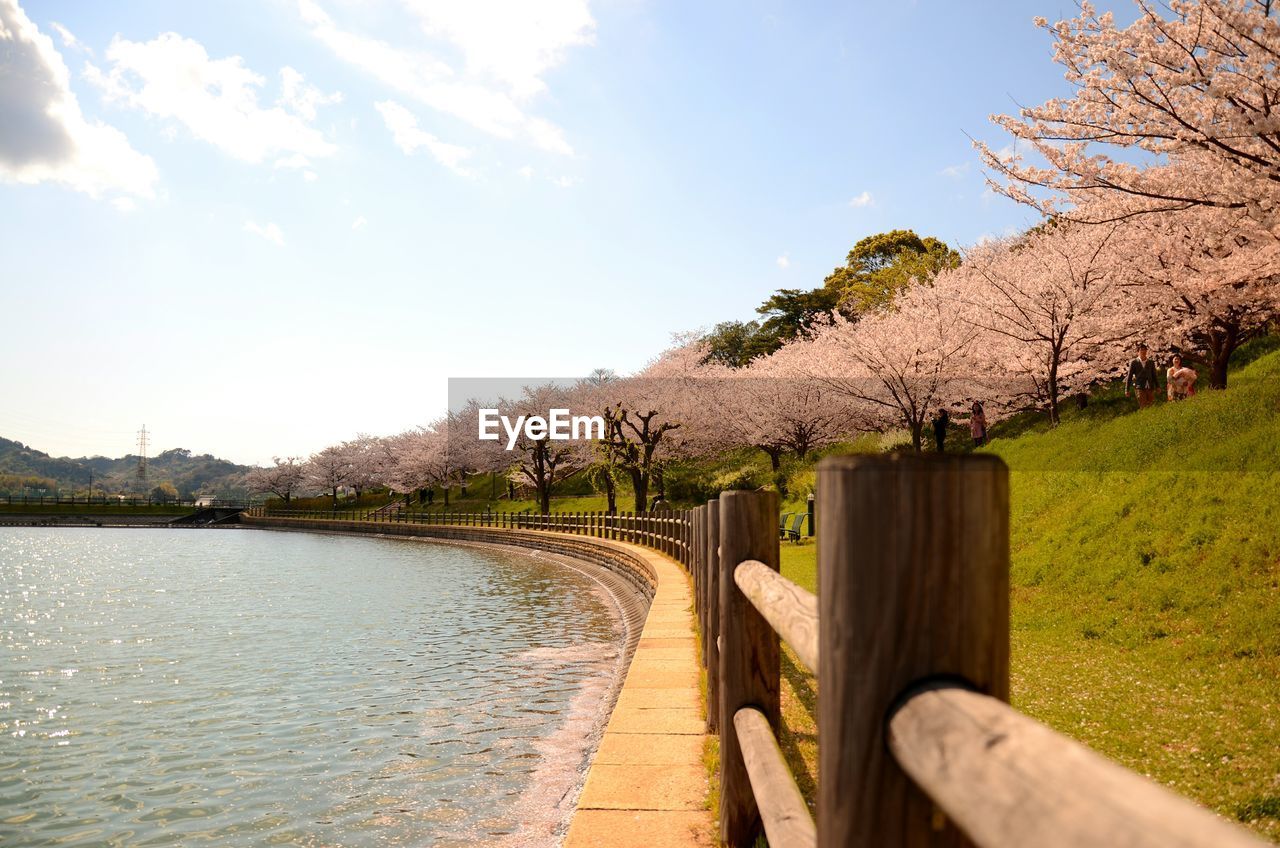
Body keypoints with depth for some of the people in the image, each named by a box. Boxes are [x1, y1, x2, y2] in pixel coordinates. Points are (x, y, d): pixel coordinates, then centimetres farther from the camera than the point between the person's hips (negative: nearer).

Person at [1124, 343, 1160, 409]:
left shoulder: (1151, 362, 14)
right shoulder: (1134, 363, 3)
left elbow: (1154, 375, 19)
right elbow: (1129, 377, 3)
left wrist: (1157, 386, 12)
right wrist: (1127, 390, 0)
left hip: (1150, 388, 4)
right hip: (1140, 388, -4)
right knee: (1143, 407, -10)